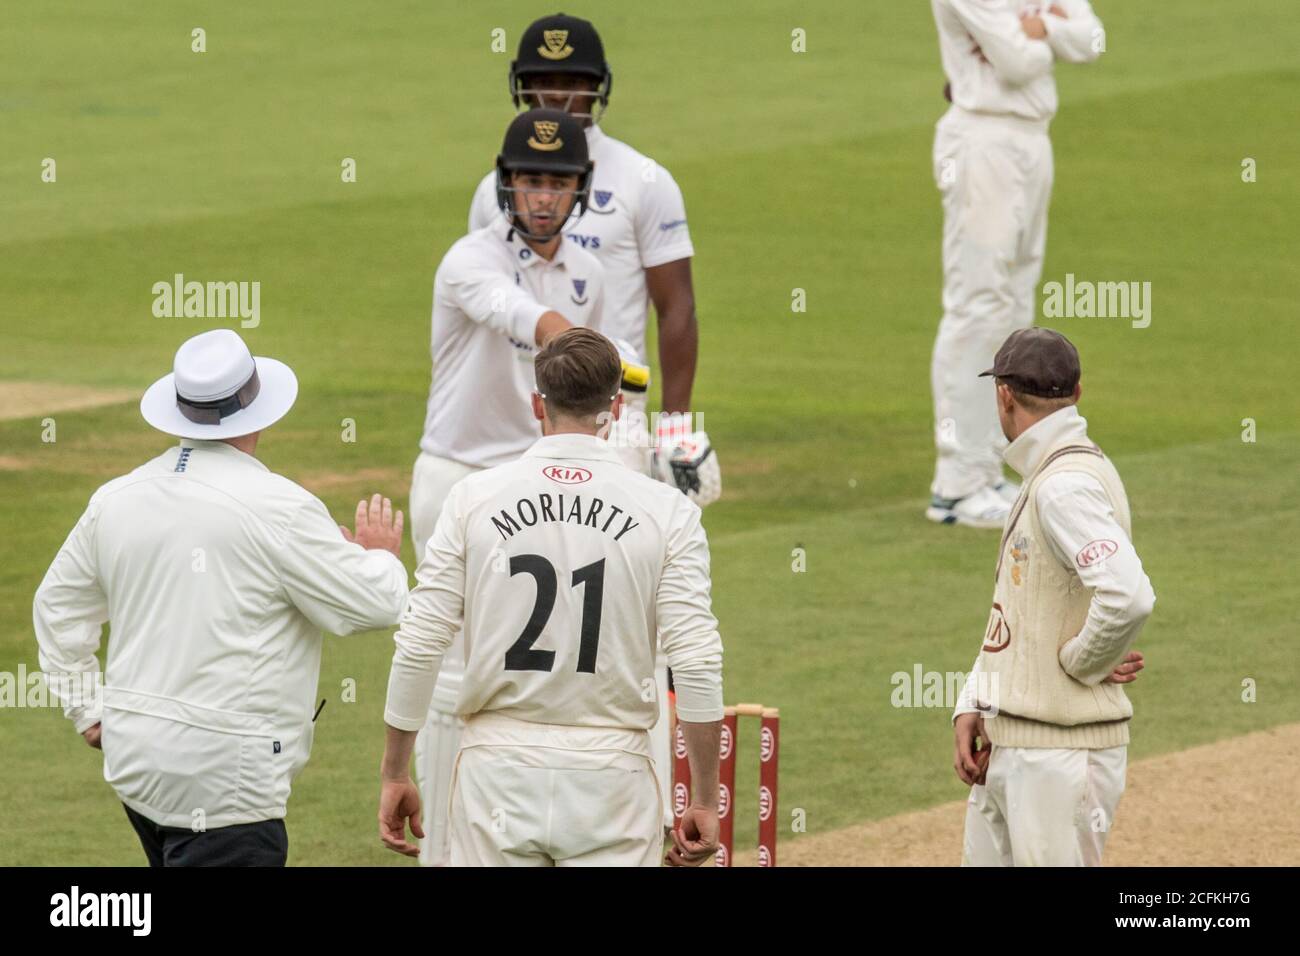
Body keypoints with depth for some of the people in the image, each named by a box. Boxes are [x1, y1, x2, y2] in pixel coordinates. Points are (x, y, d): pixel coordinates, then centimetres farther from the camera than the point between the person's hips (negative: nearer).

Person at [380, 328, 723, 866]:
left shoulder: (474, 498, 0)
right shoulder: (666, 511, -2)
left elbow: (418, 647, -2)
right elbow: (697, 663, -7)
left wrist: (394, 775, 8)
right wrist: (705, 802, 0)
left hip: (499, 764, 1)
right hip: (610, 773, -1)